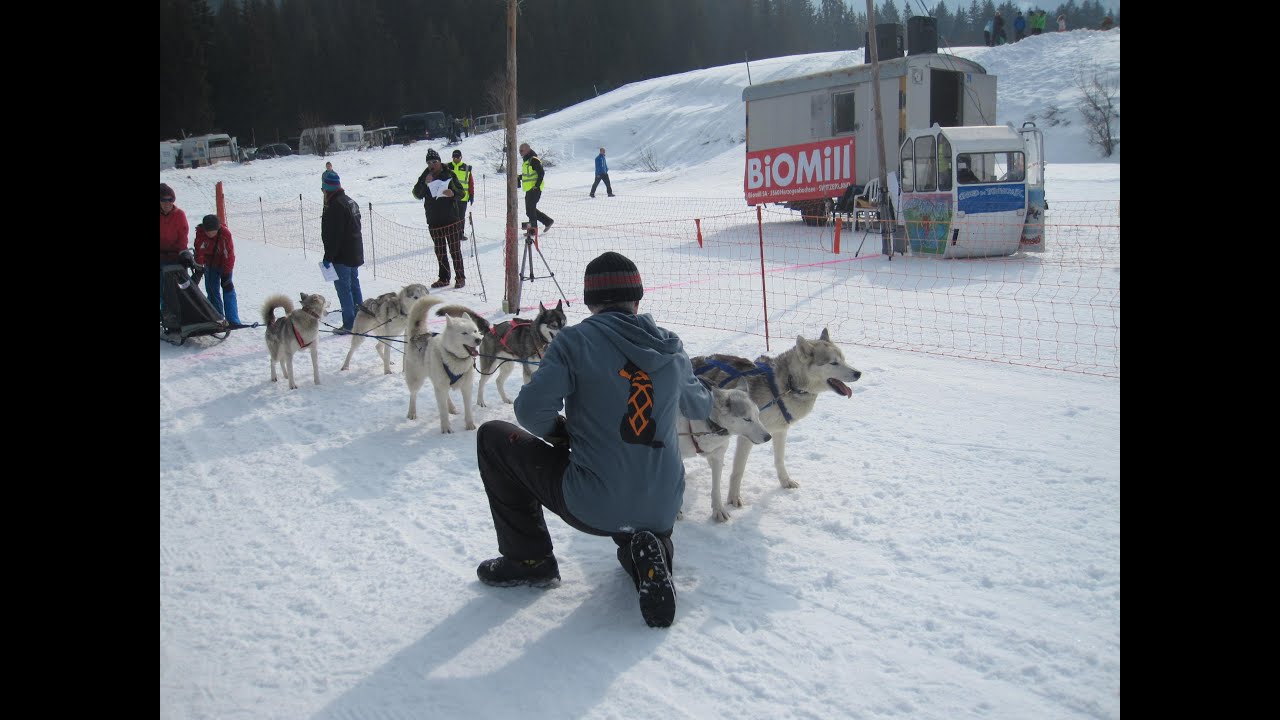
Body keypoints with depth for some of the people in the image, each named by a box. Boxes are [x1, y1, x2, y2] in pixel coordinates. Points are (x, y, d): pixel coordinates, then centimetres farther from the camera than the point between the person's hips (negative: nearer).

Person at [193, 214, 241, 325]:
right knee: (212, 290, 6)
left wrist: (226, 274, -20)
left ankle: (233, 320, -12)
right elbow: (199, 251, -16)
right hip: (210, 265, 3)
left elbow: (229, 254, -22)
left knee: (228, 290, -10)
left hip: (224, 264, -3)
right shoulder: (200, 233, -20)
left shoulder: (225, 233, -27)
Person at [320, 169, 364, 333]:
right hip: (355, 253, 10)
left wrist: (328, 256, -17)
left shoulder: (335, 206, -19)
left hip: (342, 256, -10)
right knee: (354, 285, 17)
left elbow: (333, 235, -22)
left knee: (343, 288, -4)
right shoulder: (350, 202, 11)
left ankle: (349, 324, -3)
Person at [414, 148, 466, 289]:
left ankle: (460, 277, 4)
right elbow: (417, 194, -2)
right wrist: (425, 184, -18)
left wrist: (453, 193, -21)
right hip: (434, 222, 3)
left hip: (451, 220, -3)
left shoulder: (449, 174, 0)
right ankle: (444, 278, 19)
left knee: (455, 250, -3)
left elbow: (461, 191, 1)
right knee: (440, 252, 10)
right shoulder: (425, 177, 6)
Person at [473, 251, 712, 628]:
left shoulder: (576, 340, -8)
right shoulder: (671, 347, 6)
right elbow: (700, 407, 22)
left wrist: (560, 433, 8)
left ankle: (529, 558, 17)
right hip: (662, 511, 4)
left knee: (493, 437, 14)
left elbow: (532, 411, -15)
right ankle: (645, 554, 5)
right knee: (649, 529, 42)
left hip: (592, 508, -4)